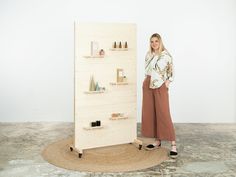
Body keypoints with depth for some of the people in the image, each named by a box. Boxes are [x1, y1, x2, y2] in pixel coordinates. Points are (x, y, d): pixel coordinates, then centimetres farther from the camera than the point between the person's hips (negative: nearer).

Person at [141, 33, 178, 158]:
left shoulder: (166, 55, -5)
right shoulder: (148, 55, 10)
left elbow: (171, 72, 1)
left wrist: (167, 83, -9)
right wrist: (147, 82, 10)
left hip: (160, 87, -6)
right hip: (147, 86, 6)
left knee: (164, 115, -10)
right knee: (149, 114, 6)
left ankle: (173, 144, -6)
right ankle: (157, 141, 17)